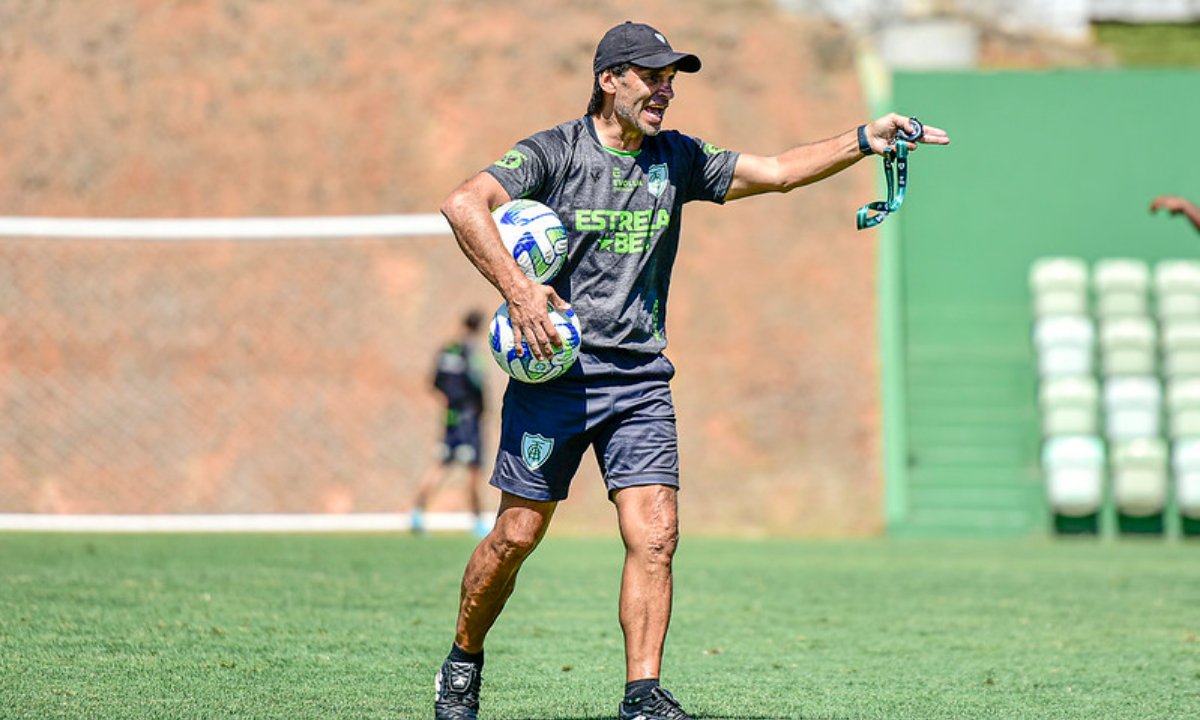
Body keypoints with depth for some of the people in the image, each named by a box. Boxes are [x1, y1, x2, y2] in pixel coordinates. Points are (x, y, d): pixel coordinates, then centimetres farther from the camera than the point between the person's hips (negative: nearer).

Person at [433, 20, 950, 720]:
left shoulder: (676, 158, 10)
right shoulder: (555, 152, -6)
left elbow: (778, 171, 11)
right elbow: (464, 204, -18)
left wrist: (865, 139, -2)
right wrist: (517, 288, -29)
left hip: (641, 380, 4)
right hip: (554, 372, -4)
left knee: (655, 536, -10)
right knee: (517, 536, 1)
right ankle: (464, 661, 23)